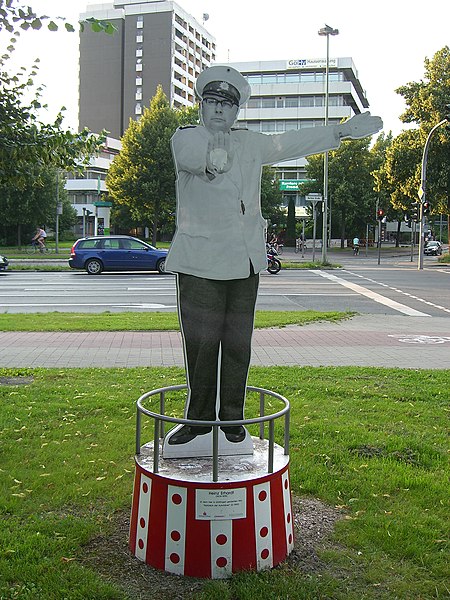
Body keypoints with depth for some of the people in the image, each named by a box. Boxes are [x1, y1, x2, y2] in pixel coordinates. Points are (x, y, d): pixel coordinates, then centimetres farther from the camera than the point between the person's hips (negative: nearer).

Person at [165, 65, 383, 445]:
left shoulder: (250, 144, 18)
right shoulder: (186, 138, 3)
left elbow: (293, 144, 28)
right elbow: (190, 152, -21)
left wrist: (343, 131, 30)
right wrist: (209, 157, -44)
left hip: (245, 261, 4)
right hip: (200, 261, -4)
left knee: (238, 343, 5)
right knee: (201, 342, -4)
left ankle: (232, 417, 19)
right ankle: (199, 417, 13)